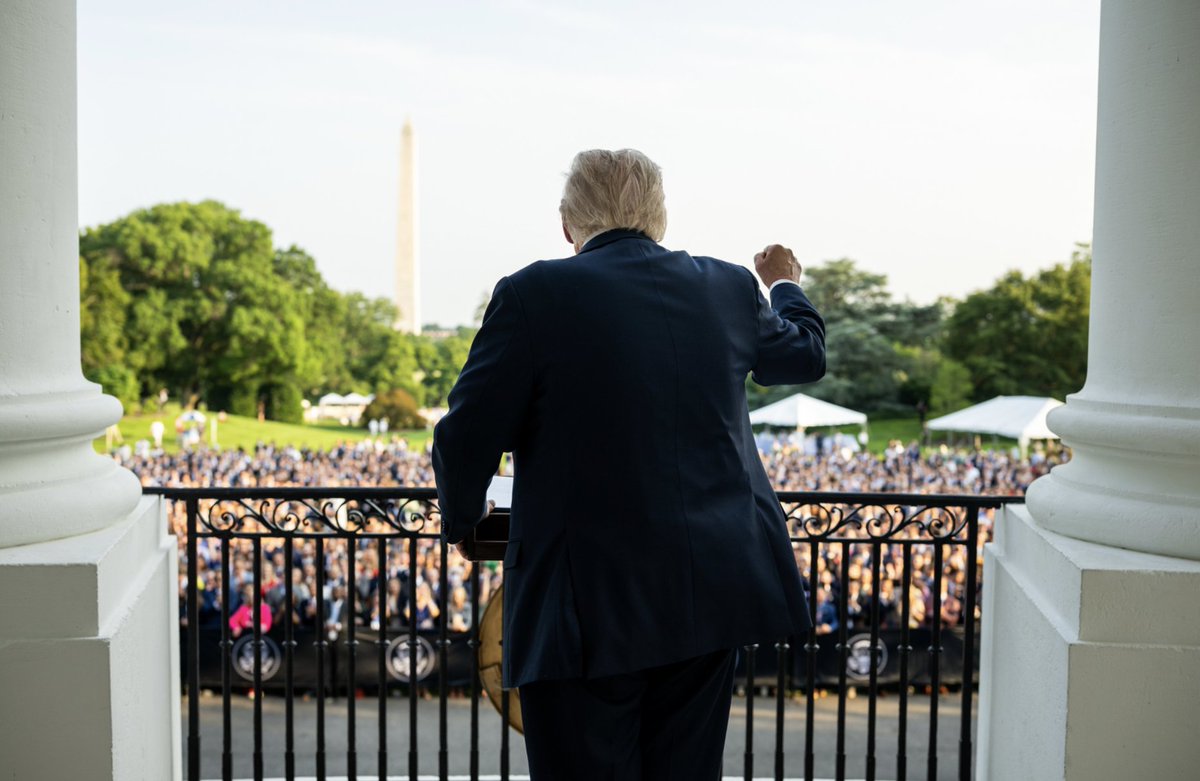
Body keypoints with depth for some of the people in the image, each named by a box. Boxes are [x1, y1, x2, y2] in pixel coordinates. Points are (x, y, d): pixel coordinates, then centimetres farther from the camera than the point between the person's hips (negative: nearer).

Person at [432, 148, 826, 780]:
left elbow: (466, 437, -9)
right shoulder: (729, 287, 5)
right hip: (712, 592, 5)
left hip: (588, 607, -5)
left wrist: (462, 521, 12)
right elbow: (805, 355, 25)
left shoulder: (535, 294, -10)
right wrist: (786, 286, 46)